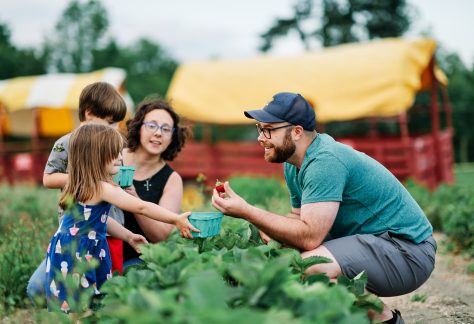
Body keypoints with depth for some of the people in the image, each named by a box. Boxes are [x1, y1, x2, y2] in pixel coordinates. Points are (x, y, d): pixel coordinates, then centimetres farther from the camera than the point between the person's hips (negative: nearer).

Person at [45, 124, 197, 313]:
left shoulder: (82, 185, 11)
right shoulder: (103, 188, -18)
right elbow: (142, 208, -17)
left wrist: (128, 236, 18)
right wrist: (176, 219, -13)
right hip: (78, 256, -9)